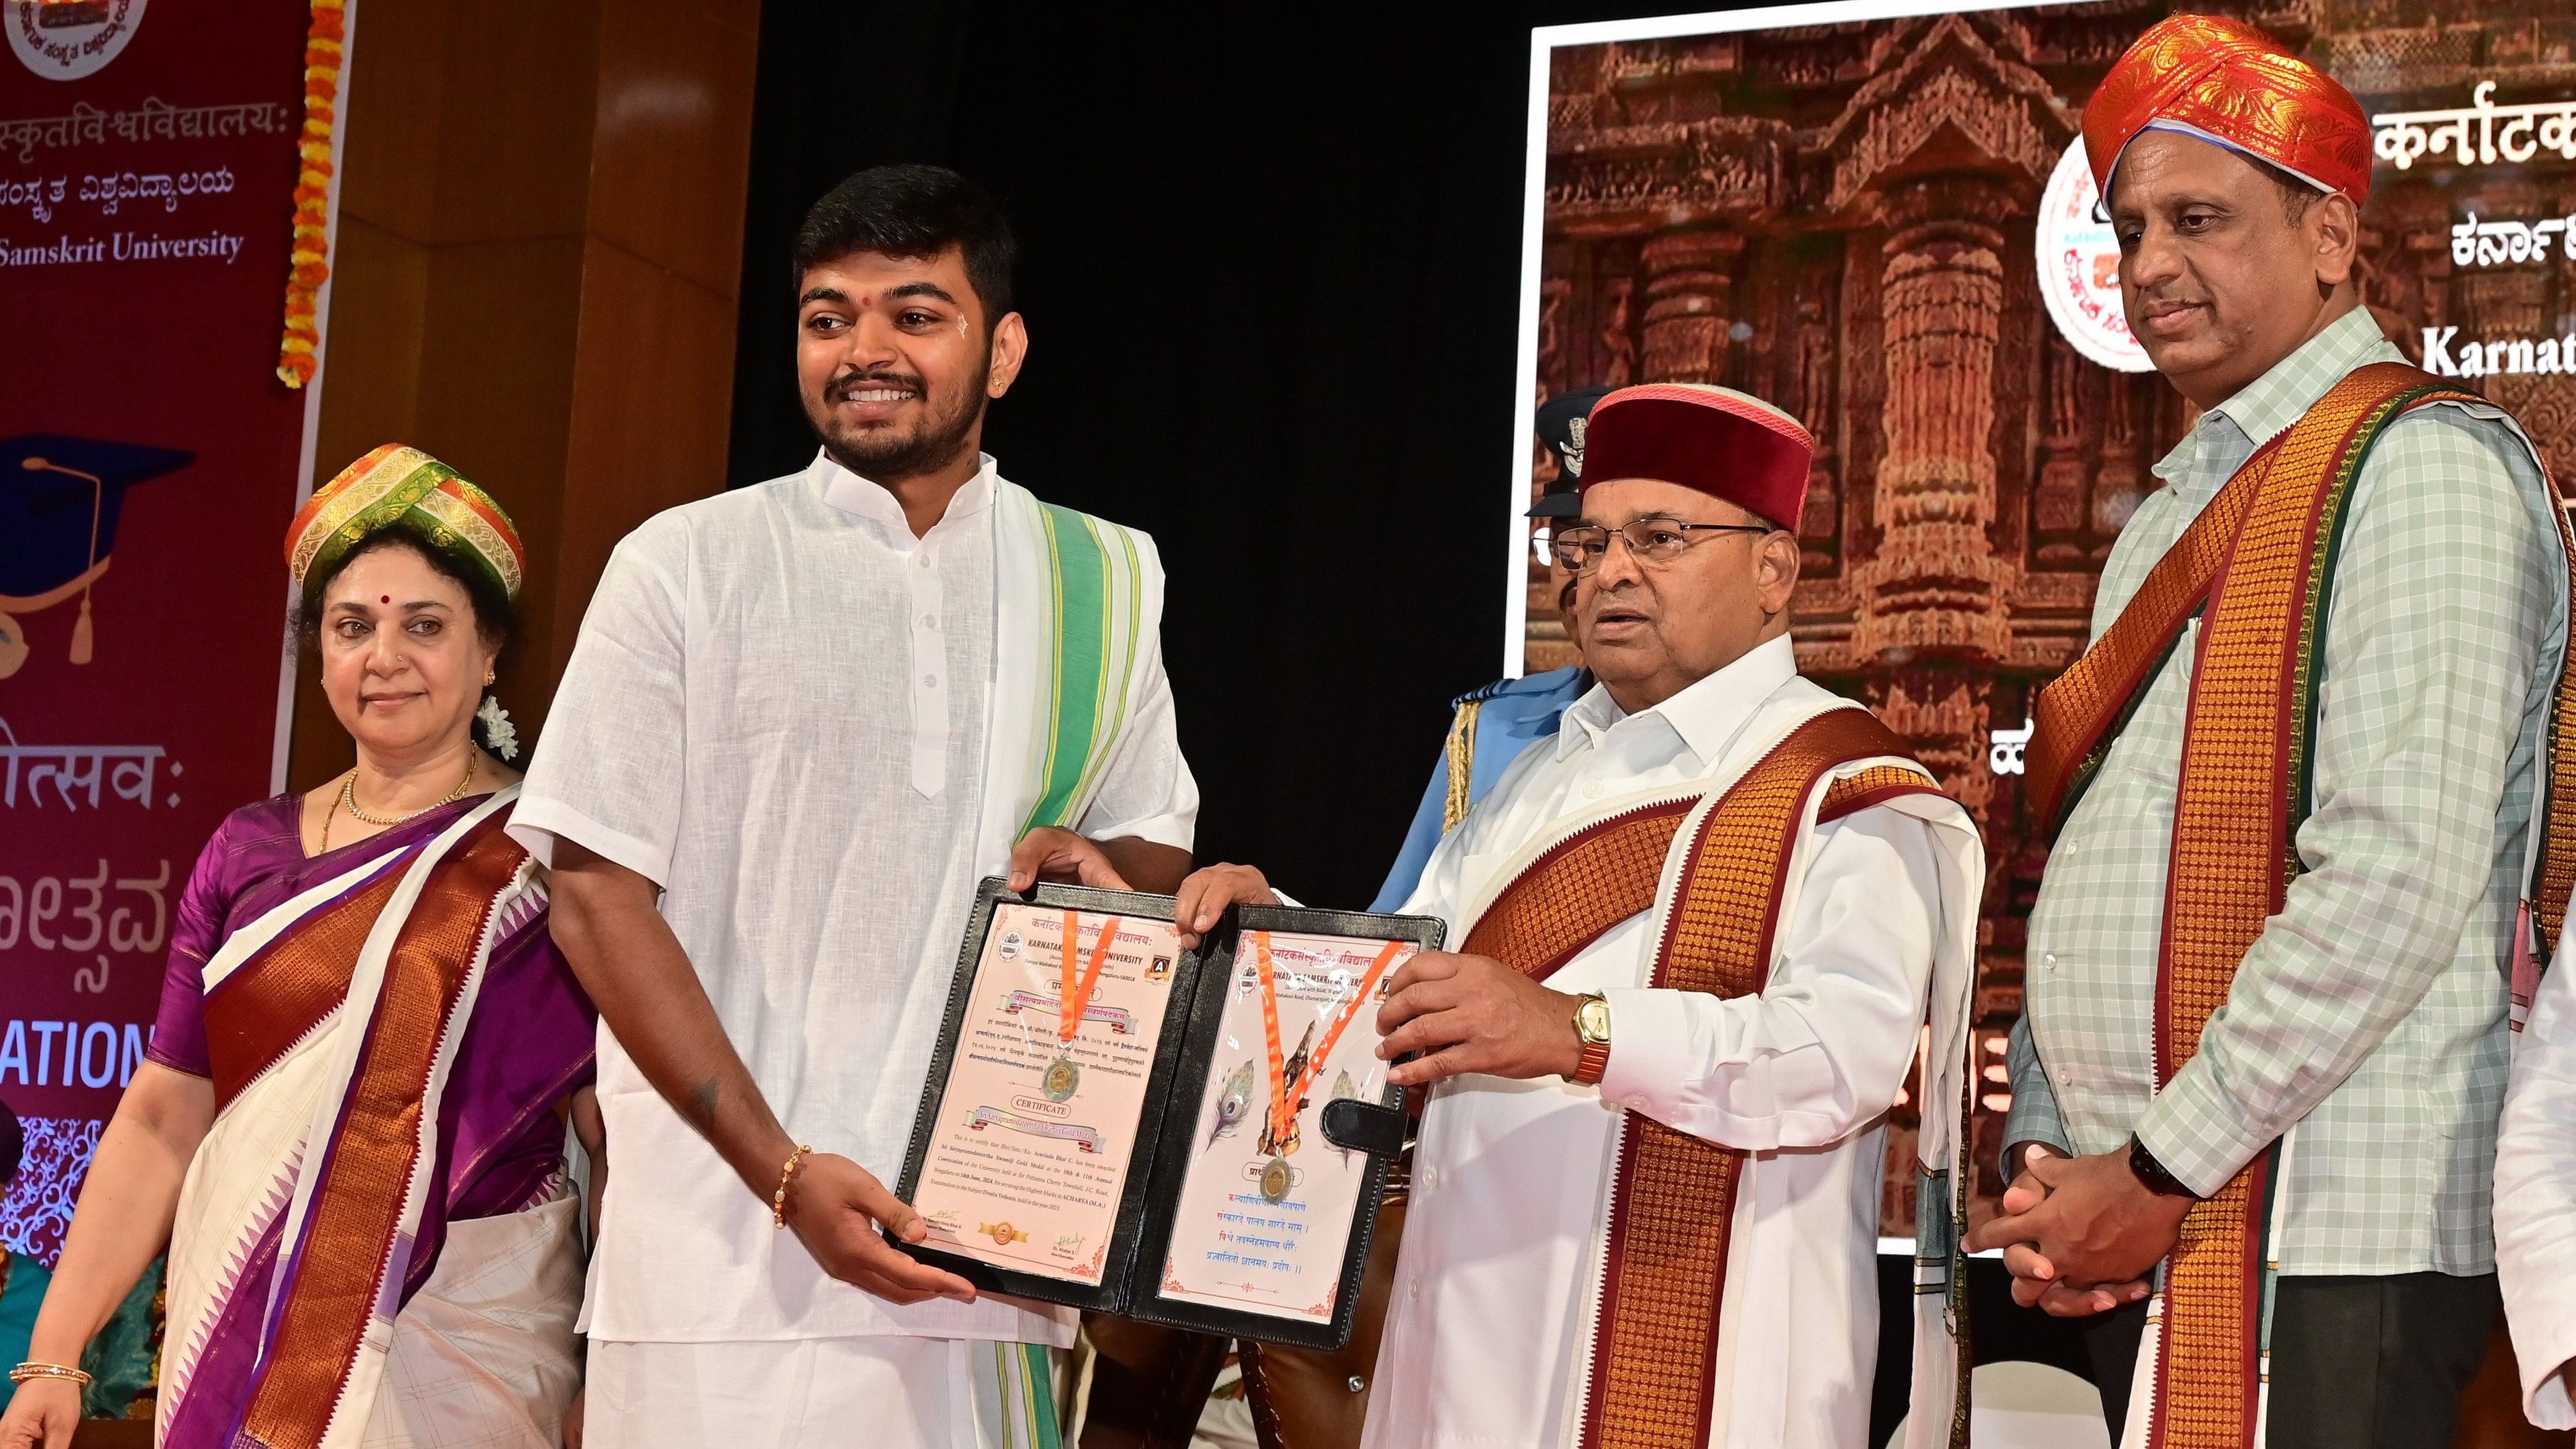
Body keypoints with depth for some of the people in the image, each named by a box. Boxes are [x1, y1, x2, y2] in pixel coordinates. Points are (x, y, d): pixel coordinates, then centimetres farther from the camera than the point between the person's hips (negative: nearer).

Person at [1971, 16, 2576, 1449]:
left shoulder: (2418, 470, -7)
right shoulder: (2171, 525, 19)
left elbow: (2399, 877, -18)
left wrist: (2159, 1170, -15)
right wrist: (2046, 1153, 6)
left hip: (2326, 1241, -8)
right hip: (2144, 1244, 8)